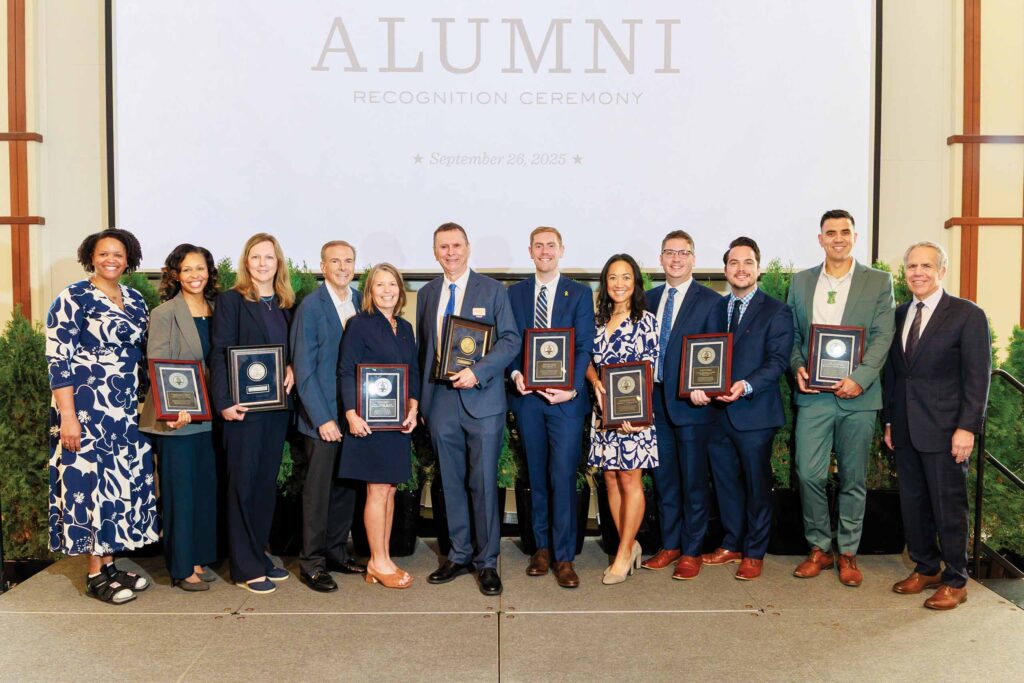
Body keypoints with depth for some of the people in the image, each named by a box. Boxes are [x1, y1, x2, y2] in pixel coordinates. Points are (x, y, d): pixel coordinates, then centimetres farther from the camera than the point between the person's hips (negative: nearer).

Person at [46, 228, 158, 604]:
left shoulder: (135, 300, 11)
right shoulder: (72, 299, -8)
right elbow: (58, 361, -13)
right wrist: (67, 416, -19)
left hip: (128, 411, 7)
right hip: (88, 410, -7)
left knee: (123, 481, 9)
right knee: (91, 481, -2)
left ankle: (109, 563, 21)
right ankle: (95, 575, 9)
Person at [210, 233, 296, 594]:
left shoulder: (286, 304, 12)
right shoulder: (231, 300, -4)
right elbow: (219, 354, -9)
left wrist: (292, 369, -3)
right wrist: (224, 402, -17)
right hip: (243, 405, -5)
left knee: (267, 481, 12)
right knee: (243, 483, 0)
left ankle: (259, 555, 23)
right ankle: (246, 567, 8)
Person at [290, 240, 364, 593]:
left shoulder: (361, 302, 7)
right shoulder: (310, 306, -9)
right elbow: (303, 368, -11)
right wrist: (322, 418, -15)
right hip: (322, 414, -5)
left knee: (346, 486, 13)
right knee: (318, 491, 4)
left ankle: (336, 551, 28)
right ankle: (312, 562, 16)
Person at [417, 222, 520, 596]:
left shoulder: (492, 290, 1)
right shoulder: (426, 294, 13)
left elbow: (511, 339, -4)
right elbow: (422, 347, 15)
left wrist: (478, 372, -17)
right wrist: (421, 395, 8)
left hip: (481, 399, -4)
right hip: (440, 401, 4)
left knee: (483, 483, 0)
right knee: (451, 483, 10)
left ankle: (487, 562, 12)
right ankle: (459, 556, 23)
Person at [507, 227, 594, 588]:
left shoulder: (580, 293, 4)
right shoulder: (515, 293, 11)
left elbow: (584, 347, -2)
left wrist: (572, 388, -15)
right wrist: (515, 373, -10)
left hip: (566, 397, -2)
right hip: (527, 396, 3)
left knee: (563, 477, -5)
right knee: (536, 477, 10)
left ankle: (564, 558, 4)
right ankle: (542, 548, 22)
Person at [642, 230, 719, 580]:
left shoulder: (709, 301, -5)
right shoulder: (650, 298, 12)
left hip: (690, 403, -5)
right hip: (655, 401, 5)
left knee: (694, 482, 5)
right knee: (664, 478, 14)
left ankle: (691, 552, 17)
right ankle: (669, 545, 27)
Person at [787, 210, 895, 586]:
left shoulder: (878, 281, 4)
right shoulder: (801, 281, 11)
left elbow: (882, 336, -4)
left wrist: (860, 379, -16)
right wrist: (798, 367, -5)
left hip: (857, 396, -1)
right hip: (814, 395, 1)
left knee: (853, 479, 7)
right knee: (809, 474, -2)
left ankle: (848, 552, 21)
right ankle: (819, 548, 16)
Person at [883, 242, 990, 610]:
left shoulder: (967, 315, -5)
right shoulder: (899, 314, 11)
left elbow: (978, 376, -9)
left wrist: (967, 427, -15)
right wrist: (889, 420, 12)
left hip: (945, 429, -5)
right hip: (906, 429, 5)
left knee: (948, 506, 3)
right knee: (912, 502, 13)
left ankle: (955, 581, 17)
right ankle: (925, 568, 28)